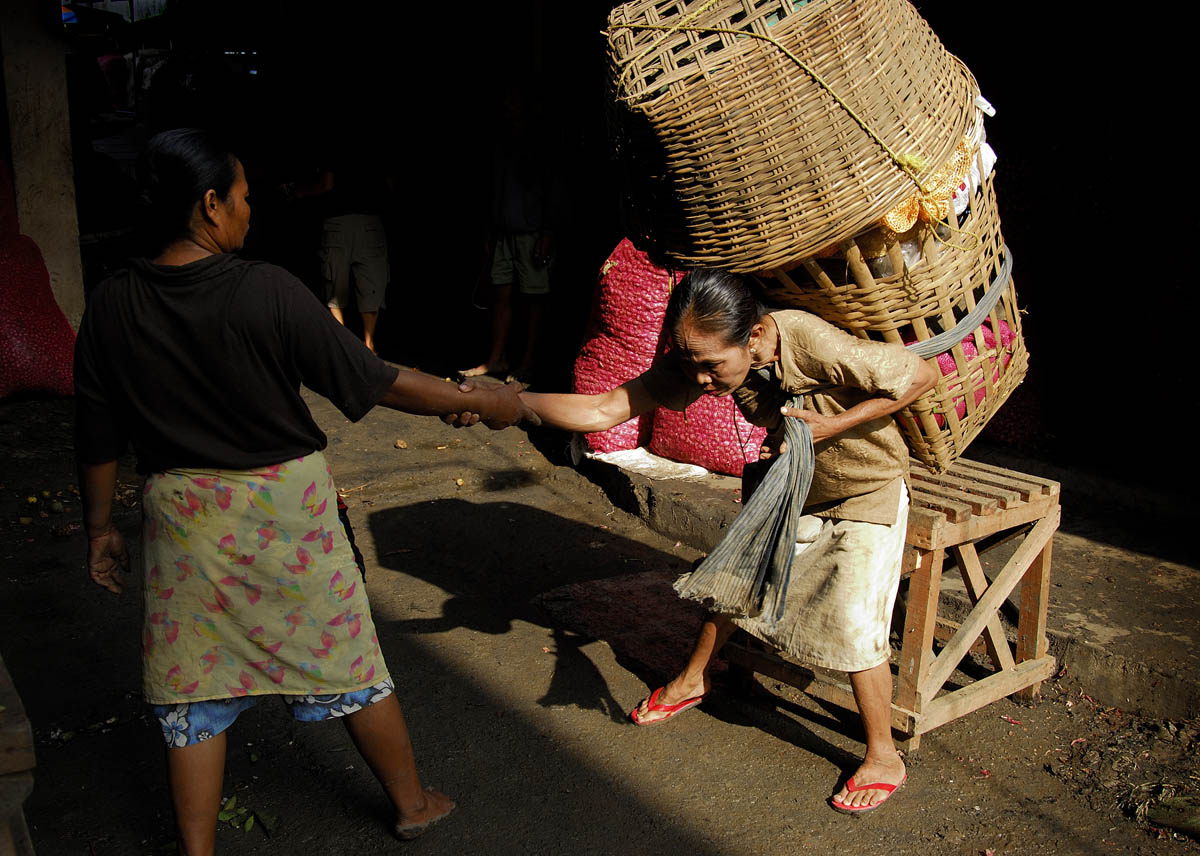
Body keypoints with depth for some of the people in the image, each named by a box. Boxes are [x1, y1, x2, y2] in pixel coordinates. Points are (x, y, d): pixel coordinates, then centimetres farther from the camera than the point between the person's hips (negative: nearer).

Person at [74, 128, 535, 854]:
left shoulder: (111, 309, -6)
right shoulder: (268, 292, -19)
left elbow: (98, 439, 1)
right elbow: (370, 380, -14)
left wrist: (101, 527, 15)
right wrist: (479, 403, -3)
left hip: (185, 519, 3)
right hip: (286, 507, -2)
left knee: (193, 685, 16)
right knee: (347, 663, 14)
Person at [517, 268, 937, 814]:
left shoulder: (817, 347, -39)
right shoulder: (696, 361, -23)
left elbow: (921, 375, -25)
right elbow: (605, 410, -26)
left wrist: (832, 426, -30)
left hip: (868, 494, -5)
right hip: (796, 490, 6)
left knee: (850, 625, -10)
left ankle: (883, 759, 12)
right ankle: (692, 681, 40)